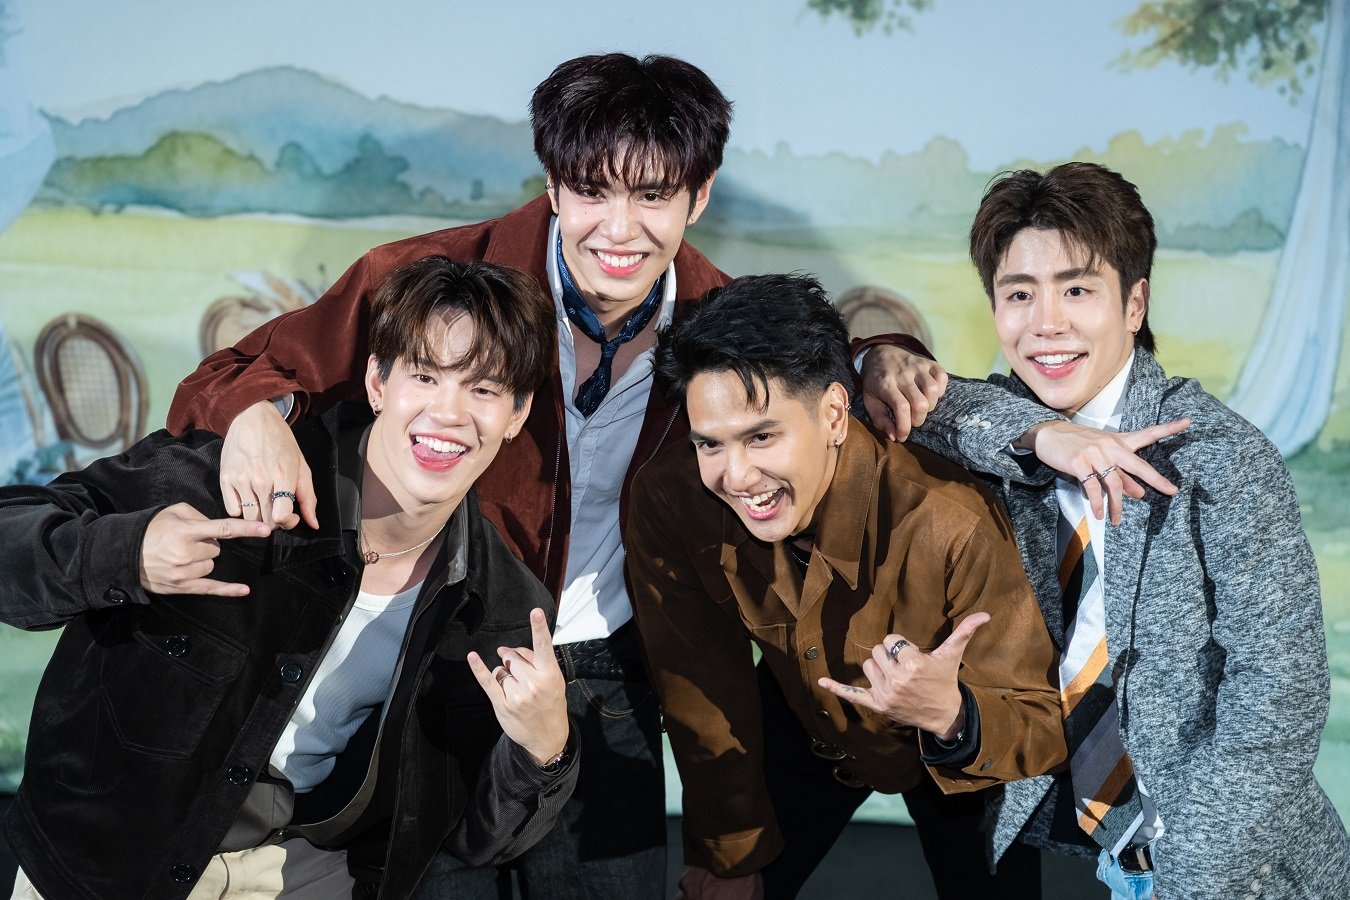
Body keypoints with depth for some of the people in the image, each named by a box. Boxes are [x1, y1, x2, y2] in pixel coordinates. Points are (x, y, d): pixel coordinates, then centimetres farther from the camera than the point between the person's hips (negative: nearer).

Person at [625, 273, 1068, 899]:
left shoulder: (951, 525, -39)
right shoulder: (666, 502, -29)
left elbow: (1044, 728, -30)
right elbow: (705, 689, -13)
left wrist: (950, 717, -51)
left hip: (960, 752, -2)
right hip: (802, 724, 2)